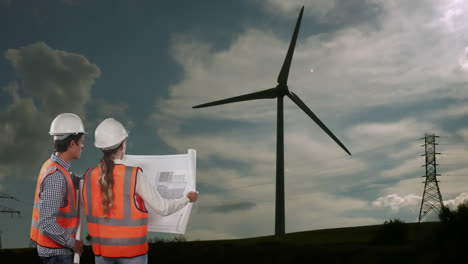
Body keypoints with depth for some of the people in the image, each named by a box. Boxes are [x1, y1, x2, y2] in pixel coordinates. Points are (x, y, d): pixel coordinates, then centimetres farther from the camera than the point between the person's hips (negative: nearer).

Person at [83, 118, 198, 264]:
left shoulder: (89, 177, -3)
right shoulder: (134, 175, -14)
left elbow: (91, 212, 10)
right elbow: (162, 208, -9)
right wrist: (187, 199, 9)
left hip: (101, 250, 4)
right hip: (131, 251, -4)